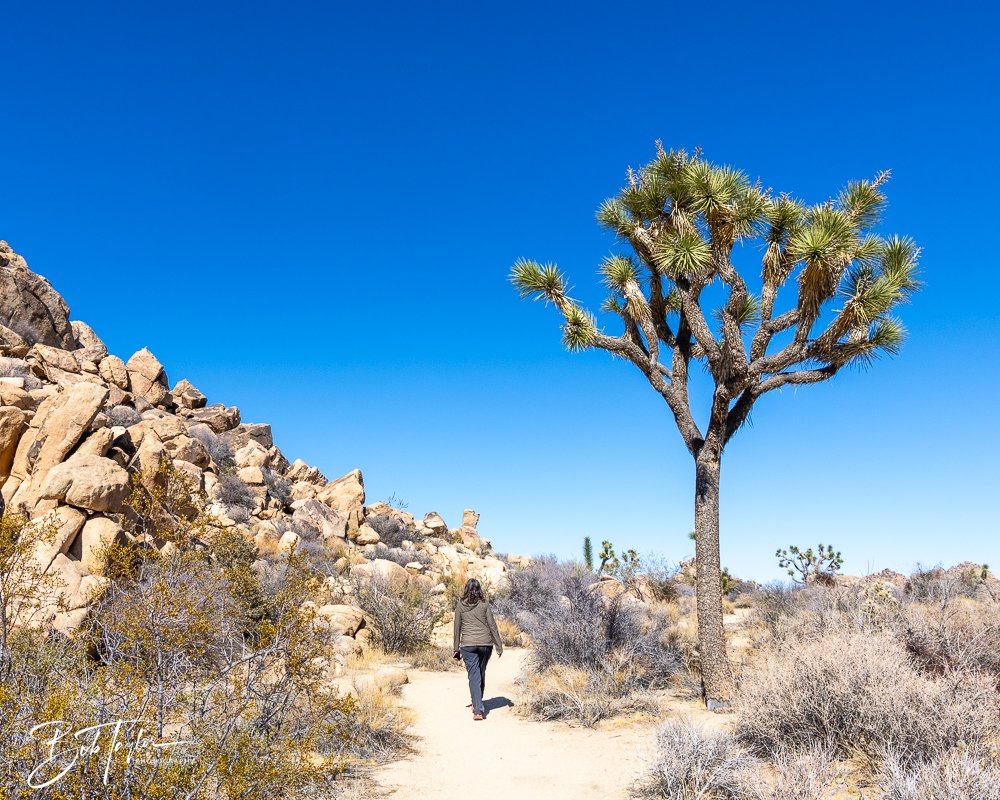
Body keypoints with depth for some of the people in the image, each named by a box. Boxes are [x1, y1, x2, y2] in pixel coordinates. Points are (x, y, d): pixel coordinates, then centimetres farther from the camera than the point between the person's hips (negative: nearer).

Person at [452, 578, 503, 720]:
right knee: (481, 674, 17)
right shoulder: (484, 604, -1)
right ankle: (477, 704, 33)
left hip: (468, 644, -1)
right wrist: (499, 646, 6)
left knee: (474, 676, 0)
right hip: (485, 643, 1)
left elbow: (457, 627, 3)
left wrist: (456, 649, 10)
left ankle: (478, 710, -9)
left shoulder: (460, 605, 0)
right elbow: (492, 626, 0)